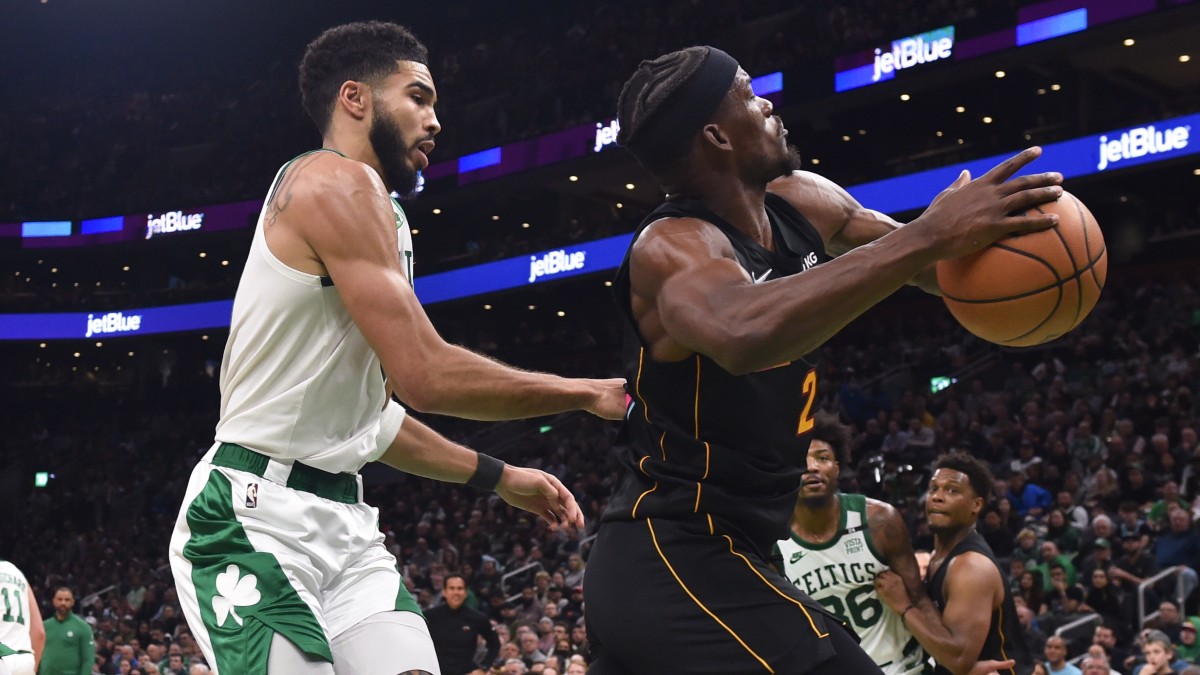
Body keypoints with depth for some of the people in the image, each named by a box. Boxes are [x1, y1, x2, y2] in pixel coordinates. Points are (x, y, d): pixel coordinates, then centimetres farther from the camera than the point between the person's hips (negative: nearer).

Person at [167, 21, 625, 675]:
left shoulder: (371, 207, 20)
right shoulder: (340, 182, -11)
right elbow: (426, 376, -20)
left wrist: (496, 476, 22)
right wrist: (589, 393, -9)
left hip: (340, 518, 10)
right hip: (257, 519, -10)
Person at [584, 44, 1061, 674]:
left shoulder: (801, 204, 4)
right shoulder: (672, 247, -20)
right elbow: (745, 335, -43)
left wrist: (986, 241, -10)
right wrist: (930, 235, -43)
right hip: (681, 563, -10)